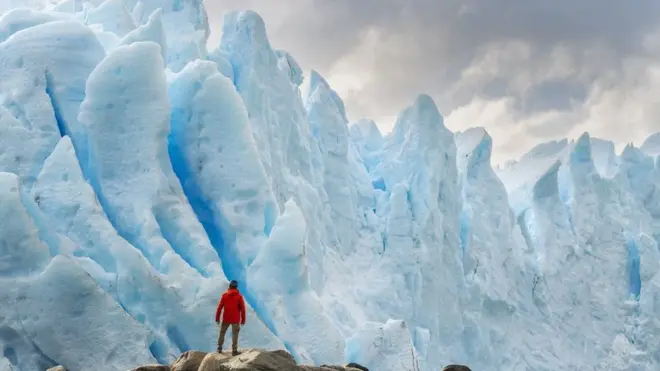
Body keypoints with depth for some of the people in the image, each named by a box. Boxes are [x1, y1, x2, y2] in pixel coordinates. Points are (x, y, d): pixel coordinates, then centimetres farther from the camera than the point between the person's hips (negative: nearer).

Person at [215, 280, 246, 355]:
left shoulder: (224, 295, -1)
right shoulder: (239, 296, -4)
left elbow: (219, 307, -2)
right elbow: (242, 308, -6)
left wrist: (217, 318, 4)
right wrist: (243, 320, 1)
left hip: (226, 318, 1)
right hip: (236, 319, -1)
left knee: (222, 333, 16)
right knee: (235, 335, 1)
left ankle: (219, 348, 18)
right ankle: (234, 350, -2)